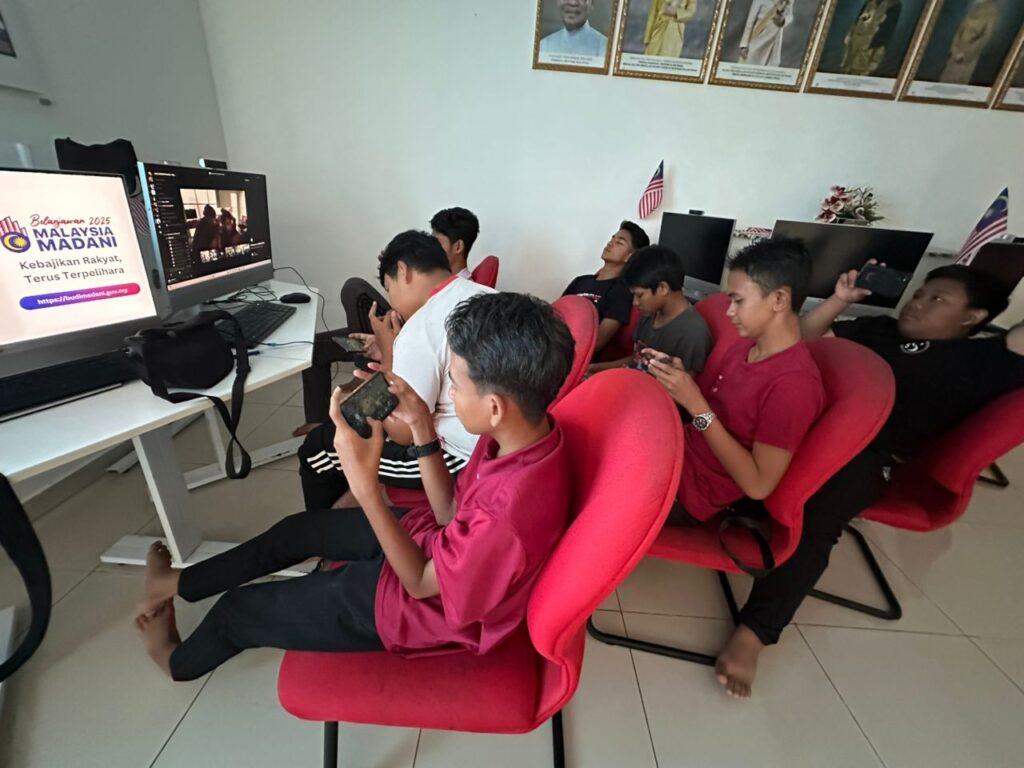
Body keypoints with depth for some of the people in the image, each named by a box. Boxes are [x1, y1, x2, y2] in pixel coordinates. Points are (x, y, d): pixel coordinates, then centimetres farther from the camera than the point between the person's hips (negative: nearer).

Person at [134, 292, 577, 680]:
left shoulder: (508, 513, -41)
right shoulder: (528, 429, -17)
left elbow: (421, 584, -23)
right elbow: (451, 513, -6)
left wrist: (365, 483, -34)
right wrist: (424, 430, -18)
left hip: (427, 607, -6)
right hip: (434, 545, 7)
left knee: (240, 608, 13)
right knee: (301, 528, 21)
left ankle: (181, 661, 51)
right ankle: (176, 584, 49)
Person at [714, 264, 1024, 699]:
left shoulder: (979, 360, 15)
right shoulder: (876, 329, 28)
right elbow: (803, 338, 27)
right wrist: (841, 300, 17)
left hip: (866, 458, -5)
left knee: (811, 520, -32)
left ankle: (753, 631, -27)